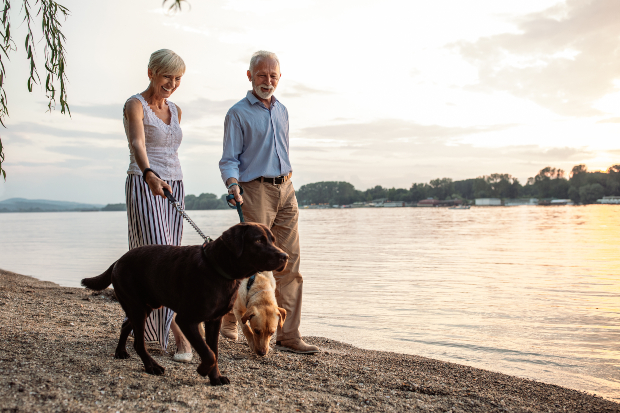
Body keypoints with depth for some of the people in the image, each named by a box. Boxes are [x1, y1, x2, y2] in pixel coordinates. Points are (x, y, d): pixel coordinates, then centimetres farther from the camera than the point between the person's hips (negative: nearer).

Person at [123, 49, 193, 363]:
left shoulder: (175, 111, 15)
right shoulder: (135, 105, -7)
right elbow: (137, 143, -26)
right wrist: (149, 175, -43)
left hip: (173, 188, 7)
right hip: (144, 187, -7)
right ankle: (180, 333, -21)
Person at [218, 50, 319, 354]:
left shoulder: (282, 111, 17)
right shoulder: (238, 113, -2)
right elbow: (229, 159, -7)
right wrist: (233, 186, -24)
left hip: (285, 190, 6)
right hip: (256, 190, -6)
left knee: (289, 262, 0)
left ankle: (288, 336, 3)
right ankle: (228, 319, 19)